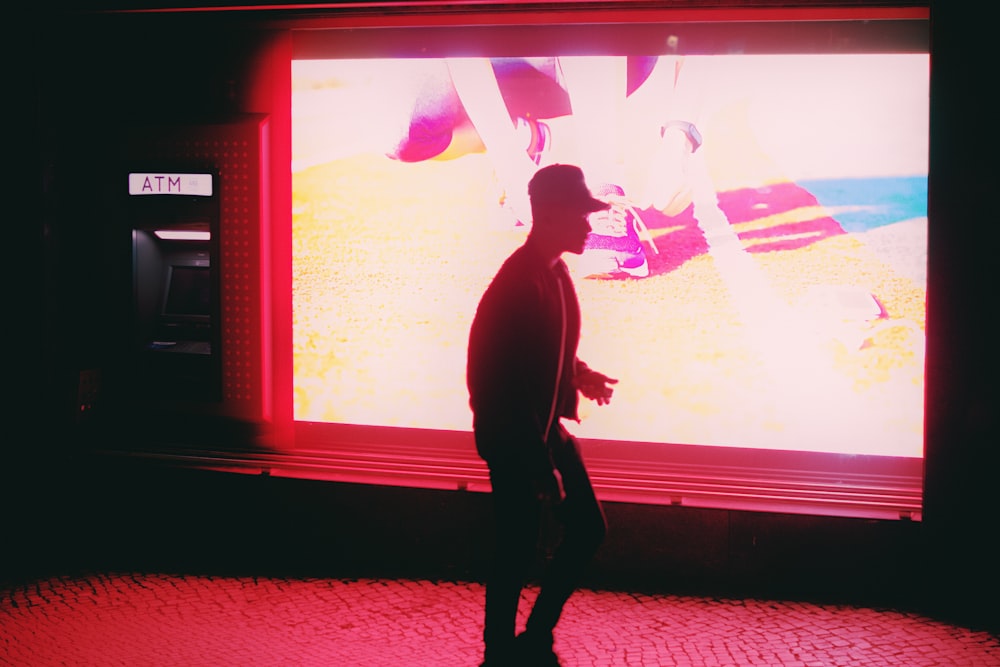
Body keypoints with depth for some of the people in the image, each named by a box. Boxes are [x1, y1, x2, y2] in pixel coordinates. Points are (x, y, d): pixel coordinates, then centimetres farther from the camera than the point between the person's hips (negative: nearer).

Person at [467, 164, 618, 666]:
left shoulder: (555, 271, 5)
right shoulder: (519, 284, -24)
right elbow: (508, 383, -25)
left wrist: (579, 375, 10)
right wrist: (542, 467, -23)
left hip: (548, 431, 9)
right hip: (514, 441, -9)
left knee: (588, 529, 14)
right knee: (517, 554, 1)